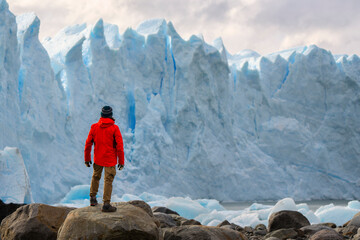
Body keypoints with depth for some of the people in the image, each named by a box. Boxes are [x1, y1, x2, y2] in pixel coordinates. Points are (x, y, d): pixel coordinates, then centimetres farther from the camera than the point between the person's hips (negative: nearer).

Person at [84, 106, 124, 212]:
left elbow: (88, 144, 2)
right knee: (108, 181, 0)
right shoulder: (114, 128, -12)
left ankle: (93, 198, 31)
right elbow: (119, 146, -13)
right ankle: (106, 204, -3)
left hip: (98, 159, 4)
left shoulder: (94, 127, -2)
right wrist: (121, 161, -6)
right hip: (110, 160, -4)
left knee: (95, 177, 23)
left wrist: (87, 159, 12)